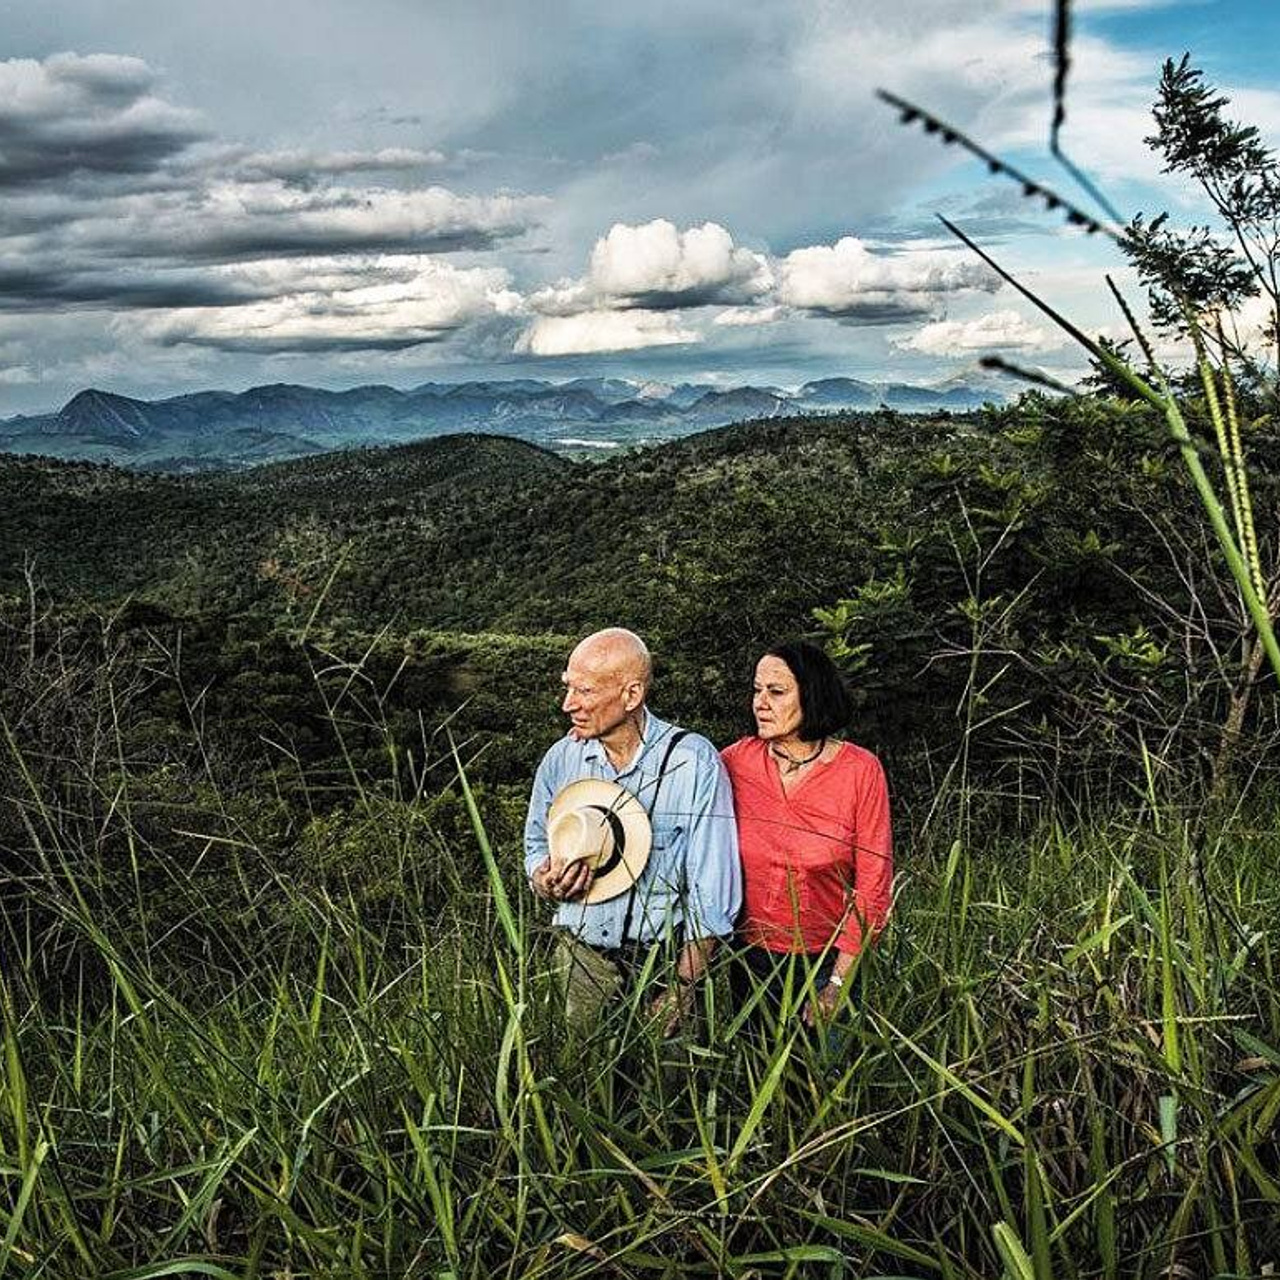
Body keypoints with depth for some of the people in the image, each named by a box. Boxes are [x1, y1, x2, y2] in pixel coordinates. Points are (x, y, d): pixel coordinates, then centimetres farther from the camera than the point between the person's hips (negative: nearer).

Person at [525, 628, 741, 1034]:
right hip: (581, 954, 3)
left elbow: (712, 890, -12)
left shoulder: (694, 763, -14)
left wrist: (683, 985, -15)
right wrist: (545, 883, -11)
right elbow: (537, 846, 13)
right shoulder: (561, 758, -2)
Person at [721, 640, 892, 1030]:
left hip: (827, 961, -1)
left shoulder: (861, 771, -10)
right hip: (747, 958, 1)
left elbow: (873, 885, -8)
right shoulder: (735, 761, -7)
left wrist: (838, 983, -9)